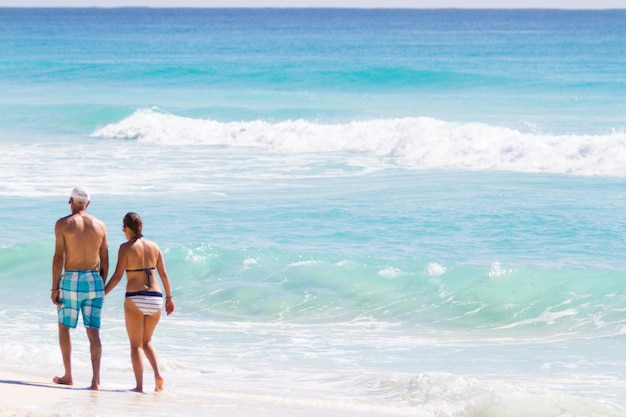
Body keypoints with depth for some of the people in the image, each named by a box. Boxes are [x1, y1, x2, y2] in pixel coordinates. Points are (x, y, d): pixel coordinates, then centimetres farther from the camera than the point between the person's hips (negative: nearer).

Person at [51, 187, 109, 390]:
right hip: (94, 281, 3)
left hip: (71, 280, -3)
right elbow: (104, 261, 9)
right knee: (93, 331, 3)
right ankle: (96, 379, -8)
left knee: (64, 326, 14)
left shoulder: (63, 224, -4)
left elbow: (59, 257, -8)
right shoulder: (100, 226, 7)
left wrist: (54, 287, -5)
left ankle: (68, 376, 16)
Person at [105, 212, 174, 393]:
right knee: (147, 341, 21)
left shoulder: (126, 247, -6)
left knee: (135, 344, 5)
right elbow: (163, 274, 10)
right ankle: (157, 374, 1)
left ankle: (139, 386, 0)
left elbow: (117, 276, -10)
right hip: (156, 298, 4)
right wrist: (169, 298, 19)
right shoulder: (154, 246, 7)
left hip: (135, 299, -4)